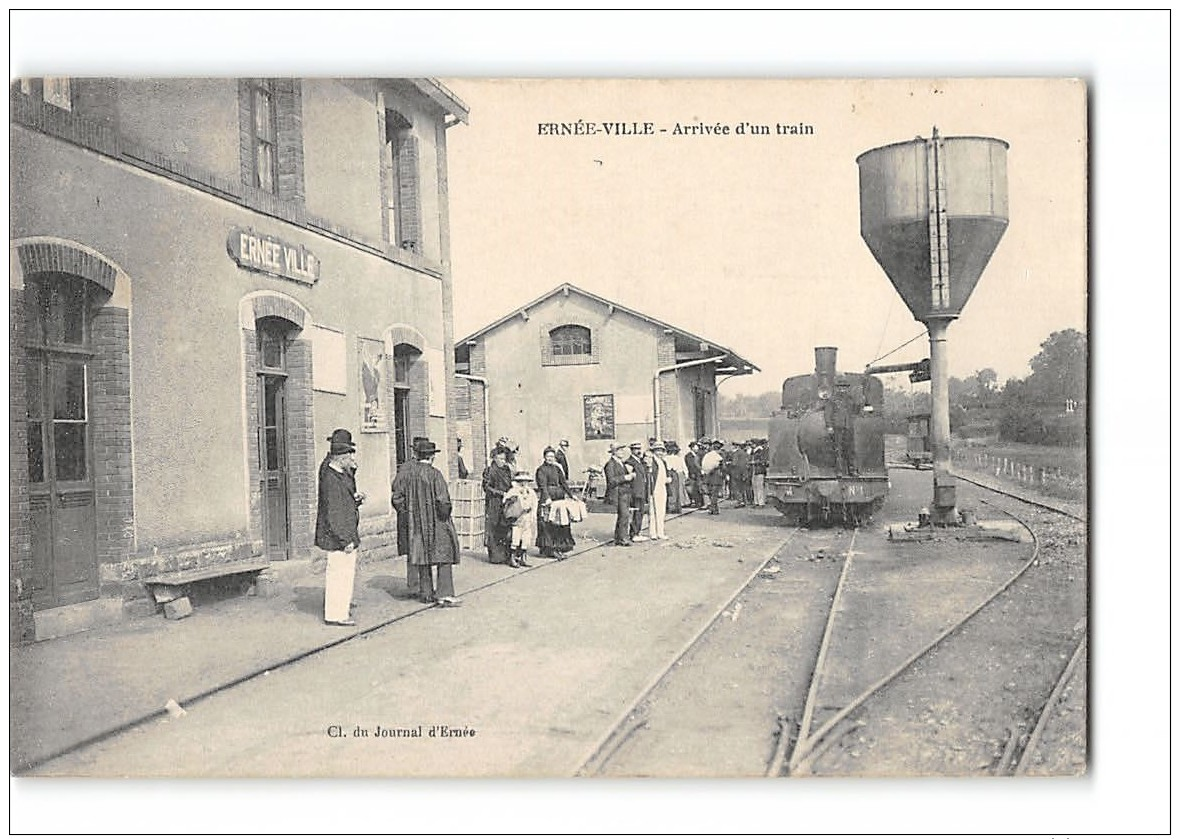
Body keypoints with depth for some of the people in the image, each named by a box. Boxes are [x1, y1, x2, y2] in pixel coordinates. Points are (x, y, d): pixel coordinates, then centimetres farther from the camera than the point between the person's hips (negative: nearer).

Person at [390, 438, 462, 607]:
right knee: (444, 554, 3)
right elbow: (443, 500, -21)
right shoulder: (434, 474, -17)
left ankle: (426, 593, 22)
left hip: (416, 523, 5)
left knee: (424, 555, 16)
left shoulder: (406, 471, -2)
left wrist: (407, 514, 12)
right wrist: (445, 516, -3)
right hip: (436, 523, -5)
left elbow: (396, 497, 1)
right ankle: (444, 594, -3)